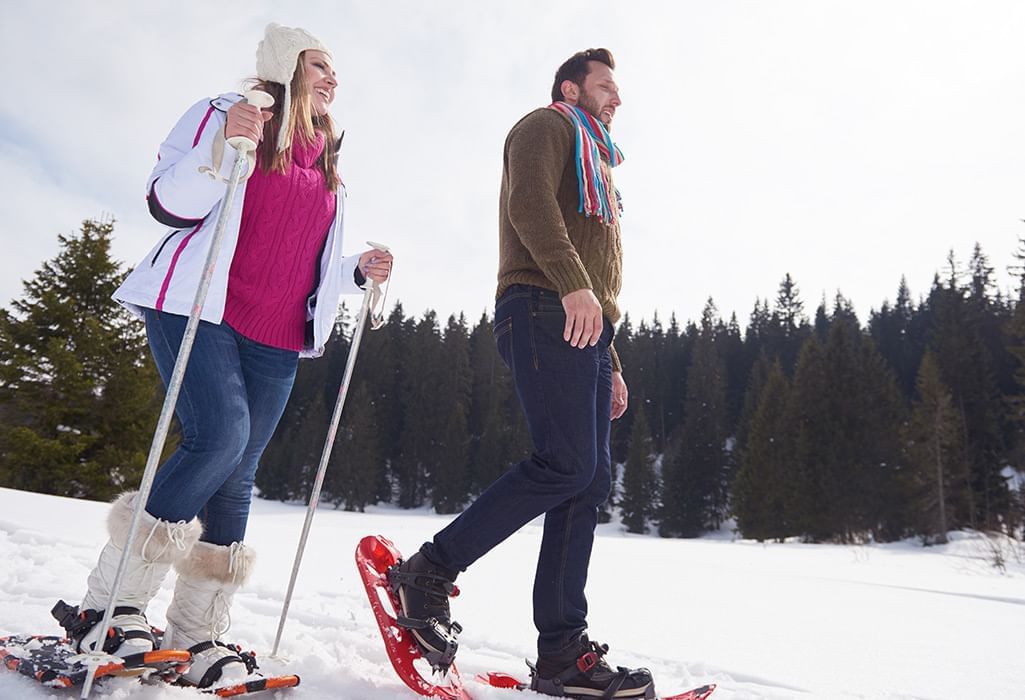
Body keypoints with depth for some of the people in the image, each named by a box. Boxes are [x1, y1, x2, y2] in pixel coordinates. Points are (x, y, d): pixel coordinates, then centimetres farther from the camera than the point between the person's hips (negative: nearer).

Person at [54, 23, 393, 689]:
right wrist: (223, 145, -21)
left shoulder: (327, 164, 23)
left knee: (238, 475, 0)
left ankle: (198, 634, 8)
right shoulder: (221, 113, 5)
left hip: (276, 340, 6)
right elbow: (170, 205, -7)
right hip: (197, 308, -5)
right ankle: (110, 605, -10)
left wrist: (360, 271, 7)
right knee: (221, 434, -25)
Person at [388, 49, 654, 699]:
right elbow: (530, 202, -12)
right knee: (566, 464, -20)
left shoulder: (595, 166, 37)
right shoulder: (548, 126, 11)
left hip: (586, 328, 9)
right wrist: (572, 281, -26)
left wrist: (611, 365, 24)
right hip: (545, 310, -9)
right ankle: (428, 573, -8)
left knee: (591, 481, -1)